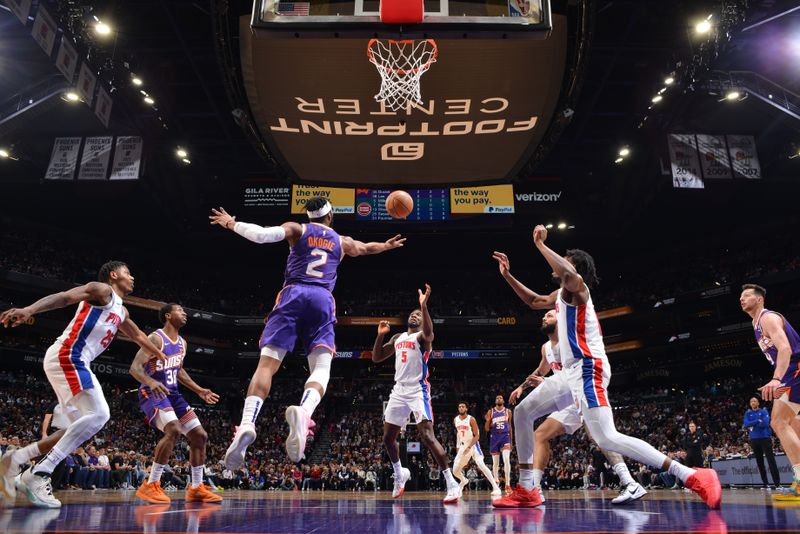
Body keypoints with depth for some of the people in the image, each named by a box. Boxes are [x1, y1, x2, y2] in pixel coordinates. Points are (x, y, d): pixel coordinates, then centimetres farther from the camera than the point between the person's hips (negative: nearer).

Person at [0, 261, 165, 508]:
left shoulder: (121, 312, 26)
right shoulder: (102, 289, -1)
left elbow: (138, 336, 42)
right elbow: (64, 297, -17)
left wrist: (162, 357, 53)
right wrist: (29, 310, -36)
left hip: (74, 362, 10)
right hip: (66, 356, -10)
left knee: (82, 426, 8)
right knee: (99, 414, -20)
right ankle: (39, 473, -18)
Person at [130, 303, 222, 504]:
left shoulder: (182, 343, 12)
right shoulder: (156, 338, -13)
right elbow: (135, 367, -21)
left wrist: (199, 390, 20)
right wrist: (150, 382, -42)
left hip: (173, 394, 8)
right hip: (153, 393, -8)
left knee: (200, 435, 2)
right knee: (174, 430, -31)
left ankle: (196, 488, 12)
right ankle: (150, 485, -19)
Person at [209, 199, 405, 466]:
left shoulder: (297, 229, 16)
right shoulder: (342, 242, 25)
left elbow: (262, 235, -2)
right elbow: (367, 248, 46)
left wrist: (232, 224, 14)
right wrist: (387, 246, 67)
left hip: (293, 295, -1)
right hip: (322, 299, 1)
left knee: (267, 364, -6)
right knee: (321, 368, -6)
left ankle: (247, 424, -27)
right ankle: (303, 412, -38)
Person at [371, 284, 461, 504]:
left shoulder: (423, 336, -3)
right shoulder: (397, 338, 17)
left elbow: (428, 333, -30)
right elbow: (376, 358, 16)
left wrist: (424, 306, -41)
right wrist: (380, 335, 1)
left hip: (418, 391, -7)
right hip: (398, 391, 7)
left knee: (427, 436, -19)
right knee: (388, 437, 13)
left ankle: (452, 484, -17)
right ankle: (400, 474, 37)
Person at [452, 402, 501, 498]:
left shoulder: (471, 419, -15)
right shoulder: (455, 420, 2)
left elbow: (477, 435, -16)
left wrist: (469, 447, -23)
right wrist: (458, 446, 15)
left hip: (473, 444, -6)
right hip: (463, 445, 6)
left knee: (481, 464, -27)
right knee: (455, 471, 4)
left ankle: (496, 488, -26)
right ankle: (464, 481, 39)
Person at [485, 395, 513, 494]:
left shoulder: (508, 411, 7)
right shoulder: (491, 412, 3)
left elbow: (510, 427, 13)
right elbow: (487, 429, 3)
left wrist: (511, 441, 12)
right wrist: (487, 420, -18)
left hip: (505, 437, -1)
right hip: (494, 438, 1)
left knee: (506, 459, -20)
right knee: (495, 462, 7)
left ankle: (508, 484, -20)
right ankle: (496, 483, 21)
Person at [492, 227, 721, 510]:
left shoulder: (577, 285, -5)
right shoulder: (561, 293, 24)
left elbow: (567, 272, -31)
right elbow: (535, 301, 38)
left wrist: (540, 244, -20)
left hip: (587, 368, -11)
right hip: (574, 371, 11)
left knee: (606, 439, -22)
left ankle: (694, 476, -20)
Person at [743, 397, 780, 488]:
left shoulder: (764, 411, 2)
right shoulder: (748, 413, 11)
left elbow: (765, 423, -13)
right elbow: (746, 424, -5)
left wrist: (752, 425, -7)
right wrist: (758, 421, -13)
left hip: (765, 438, -4)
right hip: (754, 439, 4)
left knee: (771, 460, -9)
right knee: (759, 462, 6)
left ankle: (777, 482, -9)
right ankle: (765, 483, 11)